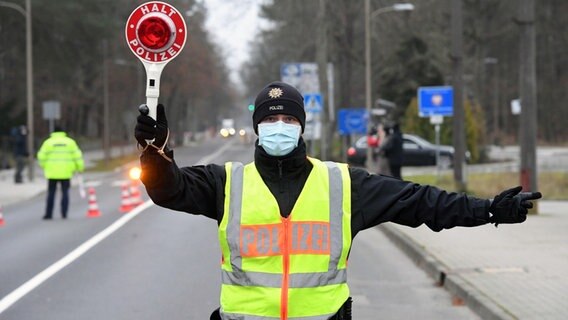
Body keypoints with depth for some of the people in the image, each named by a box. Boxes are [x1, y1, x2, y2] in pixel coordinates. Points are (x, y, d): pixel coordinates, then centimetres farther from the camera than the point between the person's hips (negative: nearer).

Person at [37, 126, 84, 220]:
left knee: (51, 193, 5)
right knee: (65, 193, 6)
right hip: (66, 172, 1)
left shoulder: (48, 142, 0)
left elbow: (42, 156, -2)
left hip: (52, 172, -1)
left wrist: (44, 166, 13)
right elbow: (77, 155, 0)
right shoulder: (70, 142, 3)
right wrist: (80, 167, 8)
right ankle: (64, 214, 0)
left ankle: (48, 214, 3)